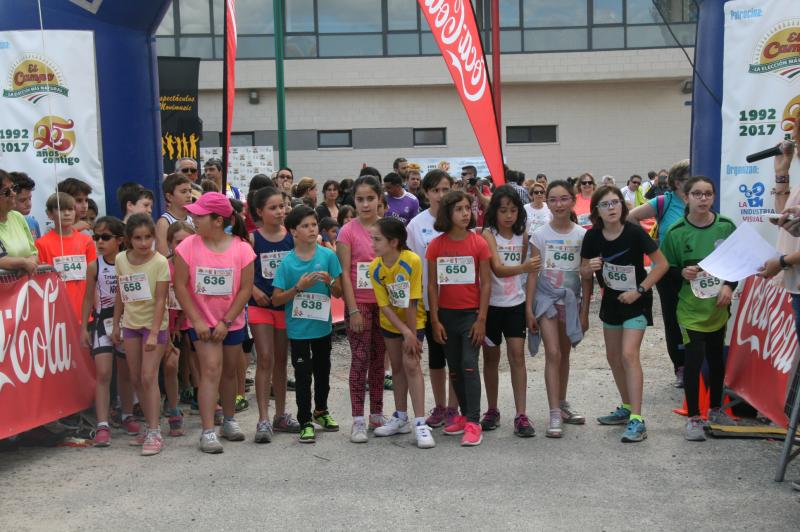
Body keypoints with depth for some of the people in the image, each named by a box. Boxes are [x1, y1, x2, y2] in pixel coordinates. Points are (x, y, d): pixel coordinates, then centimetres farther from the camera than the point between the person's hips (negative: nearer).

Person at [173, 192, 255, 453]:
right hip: (202, 322, -1)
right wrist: (197, 321, -12)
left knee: (229, 371, 15)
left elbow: (245, 289, -9)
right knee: (211, 369, -11)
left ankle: (229, 420, 34)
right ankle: (208, 431, -8)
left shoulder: (242, 248, -11)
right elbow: (180, 286, -8)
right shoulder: (188, 247, -10)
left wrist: (226, 322, -12)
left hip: (232, 322, 2)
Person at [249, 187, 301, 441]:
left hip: (285, 304, 2)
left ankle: (280, 415, 23)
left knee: (281, 360, 12)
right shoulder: (253, 238, -5)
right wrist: (255, 291, -15)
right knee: (265, 360, -5)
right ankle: (264, 419, -1)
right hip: (261, 305, -2)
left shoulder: (291, 237, 0)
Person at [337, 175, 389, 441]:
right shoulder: (348, 231, -7)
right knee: (361, 359, -2)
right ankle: (358, 420, 6)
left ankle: (377, 414, 22)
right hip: (359, 303, -4)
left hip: (384, 302, 4)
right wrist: (353, 310, -13)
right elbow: (344, 273, -8)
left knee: (379, 359, 11)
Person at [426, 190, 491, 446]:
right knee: (454, 368, 12)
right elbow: (432, 284, 2)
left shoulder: (479, 243, -6)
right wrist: (435, 320, -2)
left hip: (471, 313, -3)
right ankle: (464, 414, 26)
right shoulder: (436, 245, -1)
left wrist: (481, 320, -9)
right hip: (446, 314, 3)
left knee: (469, 365, -9)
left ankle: (473, 423, -6)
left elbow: (486, 283, -5)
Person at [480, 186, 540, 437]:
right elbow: (497, 268, -24)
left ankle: (521, 415, -4)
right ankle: (492, 411, 22)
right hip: (491, 303, -2)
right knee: (491, 357, 9)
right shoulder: (488, 234, -10)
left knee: (517, 355, -5)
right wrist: (524, 267, -39)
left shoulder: (521, 235, 3)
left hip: (515, 303, 2)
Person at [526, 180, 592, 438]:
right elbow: (533, 273, -3)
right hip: (546, 298, -2)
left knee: (564, 354, 13)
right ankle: (555, 414, -10)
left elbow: (586, 277, 1)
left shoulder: (582, 235, -1)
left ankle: (562, 404, 28)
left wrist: (584, 311, 0)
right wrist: (528, 308, -8)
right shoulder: (540, 235, -4)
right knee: (553, 354, -11)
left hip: (570, 298, 2)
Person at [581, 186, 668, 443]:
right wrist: (591, 267, -19)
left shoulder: (634, 232, -20)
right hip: (611, 301, 6)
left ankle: (637, 419, -15)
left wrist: (639, 290, -18)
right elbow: (584, 269, 4)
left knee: (628, 355, -17)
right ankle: (627, 408, 32)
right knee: (613, 357, 14)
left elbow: (662, 264, -14)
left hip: (636, 301, -6)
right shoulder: (593, 236, -8)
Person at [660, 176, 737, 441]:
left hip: (719, 307, 3)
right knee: (694, 358, -8)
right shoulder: (676, 232, -7)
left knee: (716, 357, 14)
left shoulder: (726, 226, -2)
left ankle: (715, 409, 32)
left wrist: (730, 286, -8)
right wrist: (682, 273, -20)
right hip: (691, 308, -3)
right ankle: (693, 417, 3)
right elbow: (665, 268, 0)